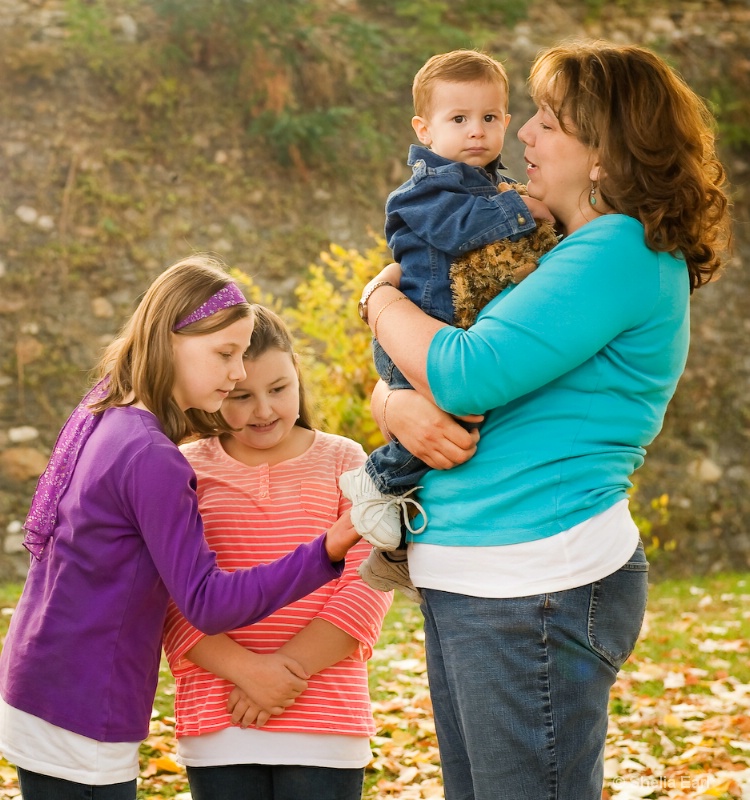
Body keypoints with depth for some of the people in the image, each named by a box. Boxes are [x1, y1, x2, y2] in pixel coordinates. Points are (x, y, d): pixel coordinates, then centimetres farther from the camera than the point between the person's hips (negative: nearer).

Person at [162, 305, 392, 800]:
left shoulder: (343, 462, 5)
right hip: (218, 729, 1)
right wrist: (246, 669, -15)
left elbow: (367, 586, -2)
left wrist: (291, 667, -13)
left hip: (324, 725, 0)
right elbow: (172, 600, -1)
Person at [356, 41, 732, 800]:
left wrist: (383, 297, -1)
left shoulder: (625, 253, -12)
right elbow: (397, 381, 18)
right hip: (463, 580, 10)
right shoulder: (555, 254, 17)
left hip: (535, 587, -10)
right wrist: (400, 407, -7)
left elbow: (469, 373, -20)